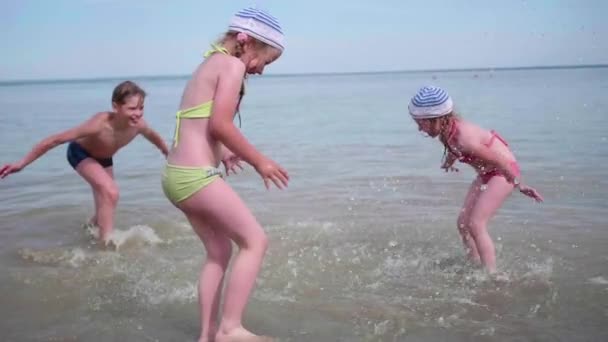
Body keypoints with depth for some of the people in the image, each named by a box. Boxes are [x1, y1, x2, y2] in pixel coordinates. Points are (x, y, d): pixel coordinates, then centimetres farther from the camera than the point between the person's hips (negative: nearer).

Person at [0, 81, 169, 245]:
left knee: (105, 206, 15)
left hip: (104, 158, 6)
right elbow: (56, 139, -36)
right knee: (110, 192, -28)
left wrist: (168, 154, 15)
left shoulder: (138, 124, -30)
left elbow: (153, 136, -4)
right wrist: (22, 163, -34)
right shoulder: (100, 124, -43)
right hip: (81, 153, -5)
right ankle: (108, 243, -19)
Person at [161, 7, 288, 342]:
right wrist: (258, 160, -8)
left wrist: (221, 152, 16)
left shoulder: (210, 65, 21)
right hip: (196, 175, -10)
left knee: (219, 251, 17)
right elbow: (220, 124, -17)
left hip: (177, 175, 10)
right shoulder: (232, 65, -7)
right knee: (255, 241, -3)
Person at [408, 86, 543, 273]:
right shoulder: (446, 131, -11)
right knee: (463, 222, 6)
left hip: (504, 171, -9)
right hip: (487, 172, 9)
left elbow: (501, 162, -25)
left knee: (476, 224, -13)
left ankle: (492, 275, -5)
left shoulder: (464, 138, -34)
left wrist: (520, 186, -17)